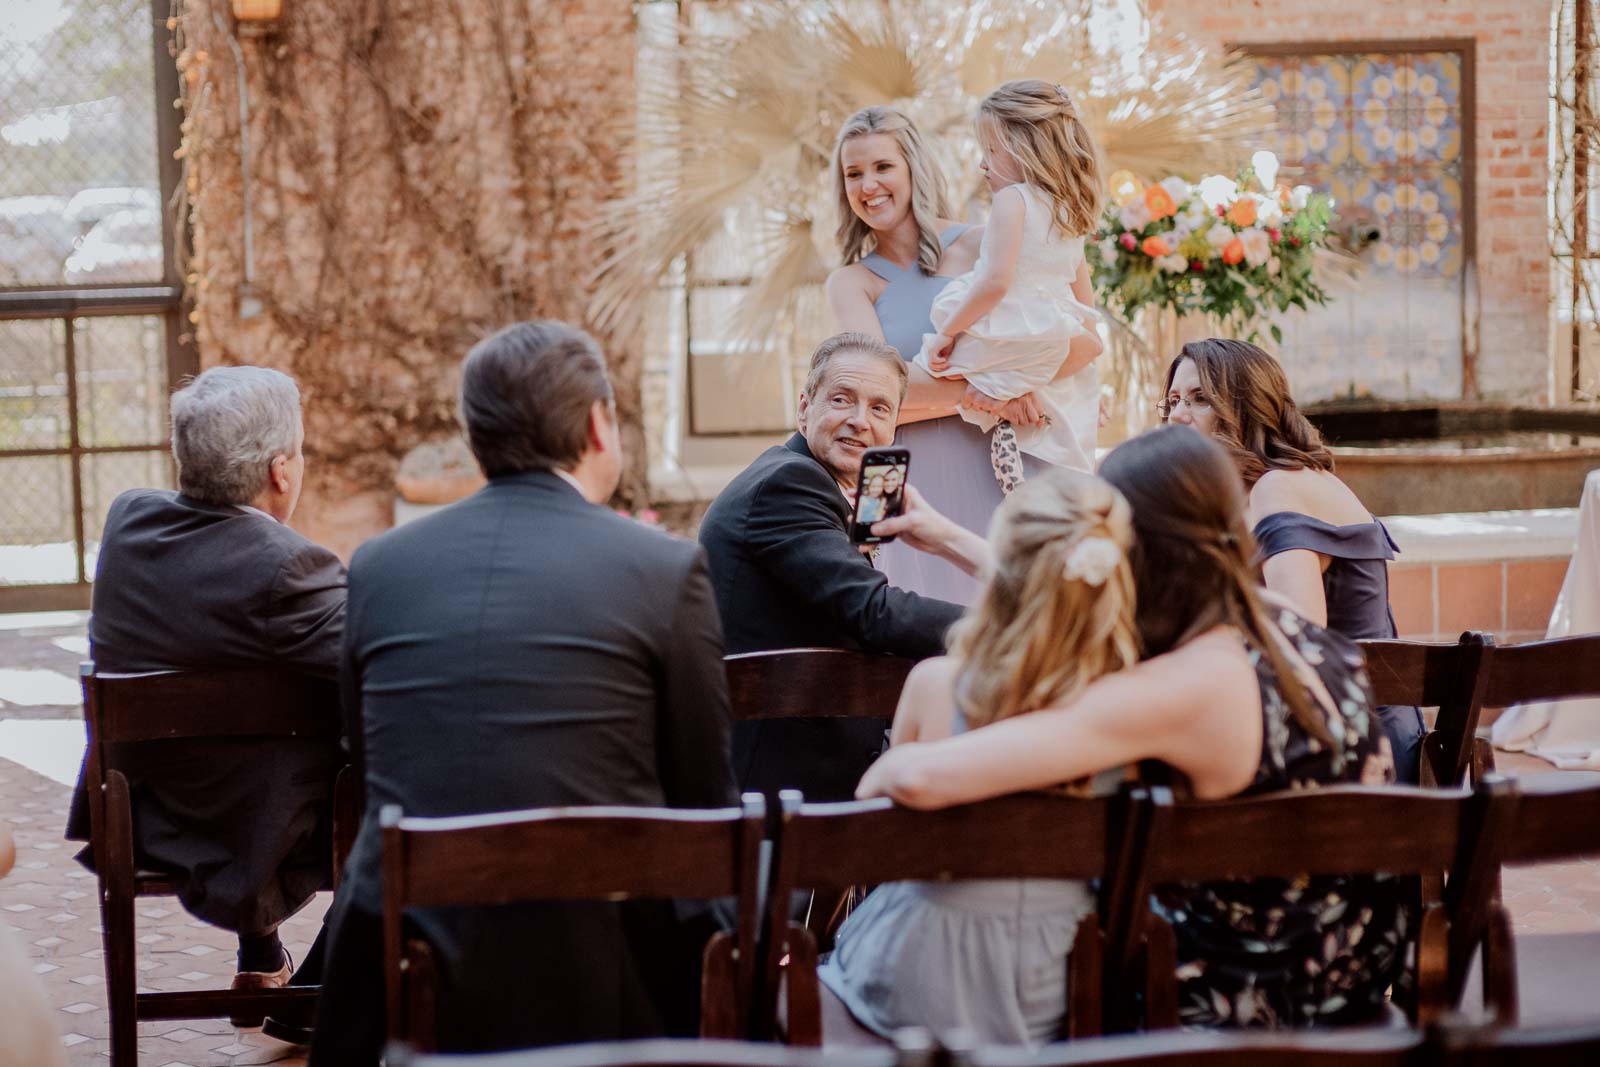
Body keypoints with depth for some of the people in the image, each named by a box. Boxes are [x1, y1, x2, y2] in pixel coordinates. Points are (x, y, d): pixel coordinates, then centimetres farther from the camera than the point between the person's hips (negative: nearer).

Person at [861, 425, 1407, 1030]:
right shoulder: (1283, 626, -6)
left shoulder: (1183, 690, -30)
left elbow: (926, 777, -34)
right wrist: (950, 540, 22)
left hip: (1252, 1002, -7)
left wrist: (880, 776, -11)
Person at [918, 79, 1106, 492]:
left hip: (1011, 346, -8)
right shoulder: (1070, 215, 15)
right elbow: (1084, 308, 20)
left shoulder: (1012, 199, -10)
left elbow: (996, 282, -21)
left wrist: (948, 331, -13)